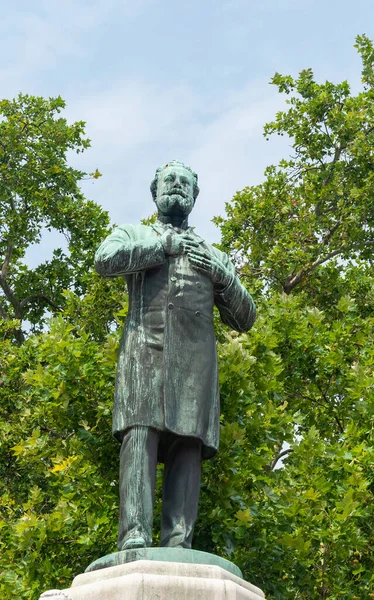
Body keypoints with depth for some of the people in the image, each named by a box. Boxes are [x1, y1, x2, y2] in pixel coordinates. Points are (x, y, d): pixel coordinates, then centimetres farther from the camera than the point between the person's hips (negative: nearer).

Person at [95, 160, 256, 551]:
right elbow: (105, 259, -2)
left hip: (196, 356, 2)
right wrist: (165, 245, 3)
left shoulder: (213, 254, 31)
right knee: (141, 434, -19)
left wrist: (222, 274, 7)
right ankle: (134, 537, -26)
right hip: (145, 347, -2)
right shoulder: (133, 234, 24)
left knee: (188, 445, -11)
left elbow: (244, 319, 23)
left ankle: (179, 546, -17)